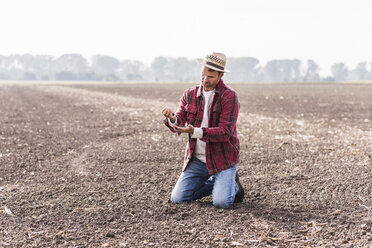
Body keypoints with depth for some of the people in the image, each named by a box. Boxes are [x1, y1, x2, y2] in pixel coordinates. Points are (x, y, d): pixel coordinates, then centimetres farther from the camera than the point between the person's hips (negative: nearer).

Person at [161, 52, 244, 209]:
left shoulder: (229, 97, -12)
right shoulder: (190, 94, 4)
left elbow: (225, 131, -20)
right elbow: (179, 123, -2)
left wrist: (195, 131, -34)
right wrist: (172, 119, -29)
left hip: (222, 159, -5)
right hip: (197, 159, 5)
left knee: (221, 203, -21)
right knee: (178, 199, -4)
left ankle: (232, 185, 16)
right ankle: (215, 183, 20)